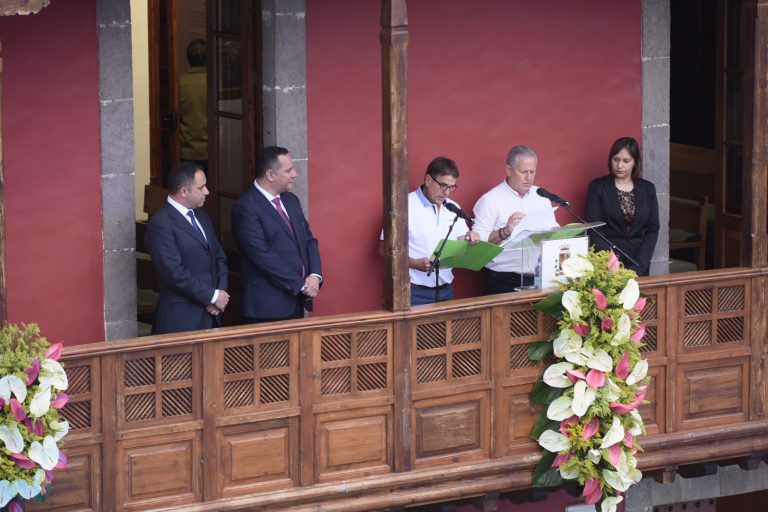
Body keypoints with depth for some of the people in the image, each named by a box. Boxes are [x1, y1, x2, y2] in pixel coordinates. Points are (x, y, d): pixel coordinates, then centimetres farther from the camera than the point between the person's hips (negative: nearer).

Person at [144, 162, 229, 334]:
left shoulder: (201, 216, 14)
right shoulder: (160, 224, -13)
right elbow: (175, 273, -18)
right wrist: (213, 296, -12)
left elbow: (219, 257, 18)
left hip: (210, 314, 7)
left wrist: (221, 293, 0)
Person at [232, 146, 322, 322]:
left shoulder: (291, 200, 13)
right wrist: (301, 285, -15)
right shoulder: (246, 209, -13)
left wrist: (315, 275, -3)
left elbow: (309, 240, 15)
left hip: (297, 302, 7)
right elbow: (263, 256, -17)